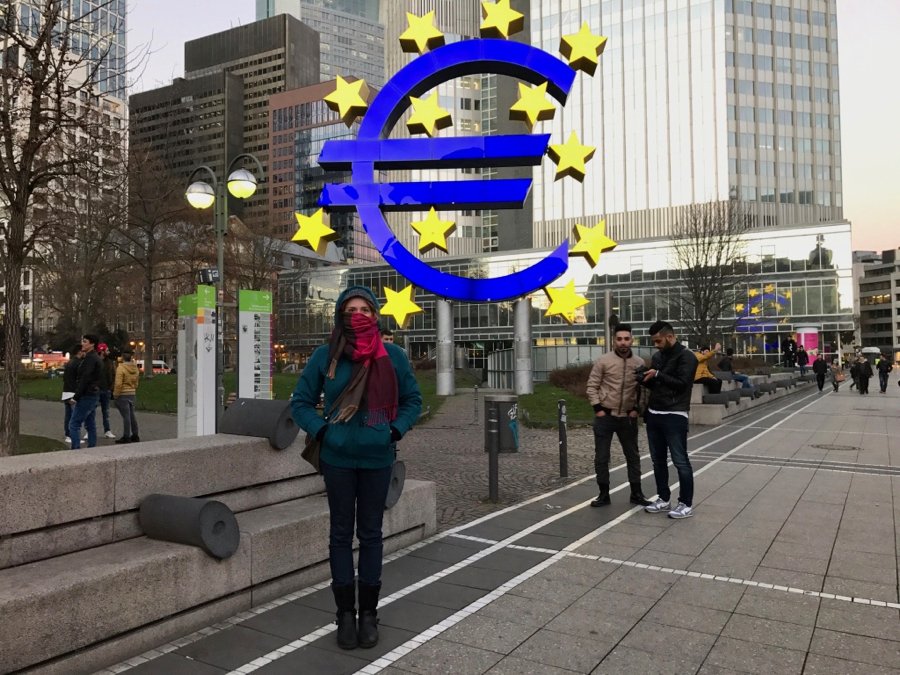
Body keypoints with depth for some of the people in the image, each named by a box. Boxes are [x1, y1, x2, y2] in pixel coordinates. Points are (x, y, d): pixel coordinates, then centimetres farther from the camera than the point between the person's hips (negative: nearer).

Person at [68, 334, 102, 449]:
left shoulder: (90, 358, -14)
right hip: (94, 395, 10)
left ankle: (76, 449, -12)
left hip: (86, 396, -10)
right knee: (91, 425, 12)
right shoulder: (96, 358, 17)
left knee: (74, 425, -9)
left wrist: (76, 397, -20)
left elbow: (85, 379, -21)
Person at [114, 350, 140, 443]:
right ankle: (135, 435, 20)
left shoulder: (121, 368, -15)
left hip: (123, 394, -7)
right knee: (131, 415, 14)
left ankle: (126, 437, 0)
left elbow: (118, 384, -19)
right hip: (132, 394, 7)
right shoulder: (135, 368, 7)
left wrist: (115, 395, -9)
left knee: (126, 416, -4)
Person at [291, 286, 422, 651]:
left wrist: (395, 431, -5)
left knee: (371, 534, 10)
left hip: (377, 459, 0)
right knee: (341, 535, 8)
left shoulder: (392, 355, -2)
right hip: (337, 459, 0)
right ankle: (346, 615, 21)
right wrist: (321, 430, -8)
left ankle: (369, 614, 23)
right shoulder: (325, 356, -4)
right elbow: (300, 401, 5)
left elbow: (412, 400, 8)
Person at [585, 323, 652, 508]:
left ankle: (636, 493, 23)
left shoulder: (639, 363, 1)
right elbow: (592, 386, -5)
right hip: (605, 417, -2)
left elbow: (642, 389, 9)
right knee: (601, 457, 3)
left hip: (628, 418, 2)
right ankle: (604, 494, 15)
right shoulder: (603, 361, -7)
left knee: (633, 456, 11)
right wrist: (597, 409, -10)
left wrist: (637, 409, -1)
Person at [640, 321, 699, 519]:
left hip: (675, 416, -8)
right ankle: (663, 499, 24)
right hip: (653, 414, 8)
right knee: (658, 460, 13)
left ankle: (686, 504, 6)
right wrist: (646, 379, 0)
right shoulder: (657, 356, 15)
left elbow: (682, 383, -18)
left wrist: (658, 375, -18)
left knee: (680, 461, -3)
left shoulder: (686, 356, -8)